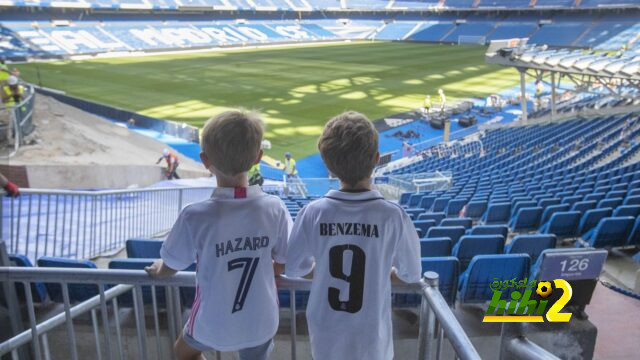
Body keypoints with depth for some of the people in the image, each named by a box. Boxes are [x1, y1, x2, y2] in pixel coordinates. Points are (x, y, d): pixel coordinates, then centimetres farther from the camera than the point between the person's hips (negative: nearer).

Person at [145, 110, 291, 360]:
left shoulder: (195, 217, -25)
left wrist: (157, 269, 14)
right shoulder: (275, 208, -18)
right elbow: (283, 264, -5)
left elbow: (169, 269, -9)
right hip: (262, 323, 2)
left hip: (214, 326, -1)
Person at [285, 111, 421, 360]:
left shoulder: (313, 213, -18)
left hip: (326, 338, 1)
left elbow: (292, 268, -5)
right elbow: (411, 275, -7)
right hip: (371, 339, -1)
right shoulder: (393, 216, -22)